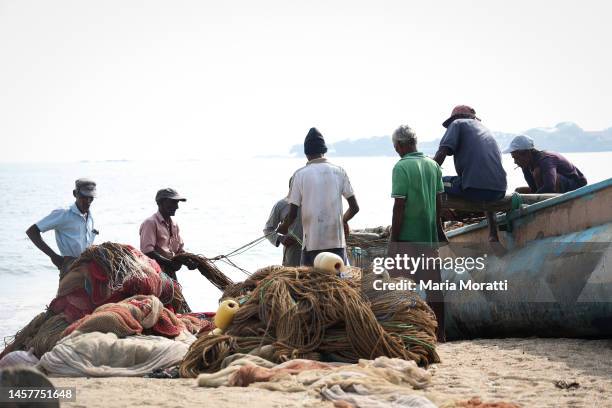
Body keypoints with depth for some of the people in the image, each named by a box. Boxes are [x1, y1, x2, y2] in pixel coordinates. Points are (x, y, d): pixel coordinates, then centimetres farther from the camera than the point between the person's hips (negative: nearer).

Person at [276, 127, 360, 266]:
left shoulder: (300, 174, -3)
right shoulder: (339, 172, 3)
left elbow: (293, 213, -3)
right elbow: (354, 207, 5)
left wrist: (283, 228, 18)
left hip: (312, 242, -2)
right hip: (336, 240, 2)